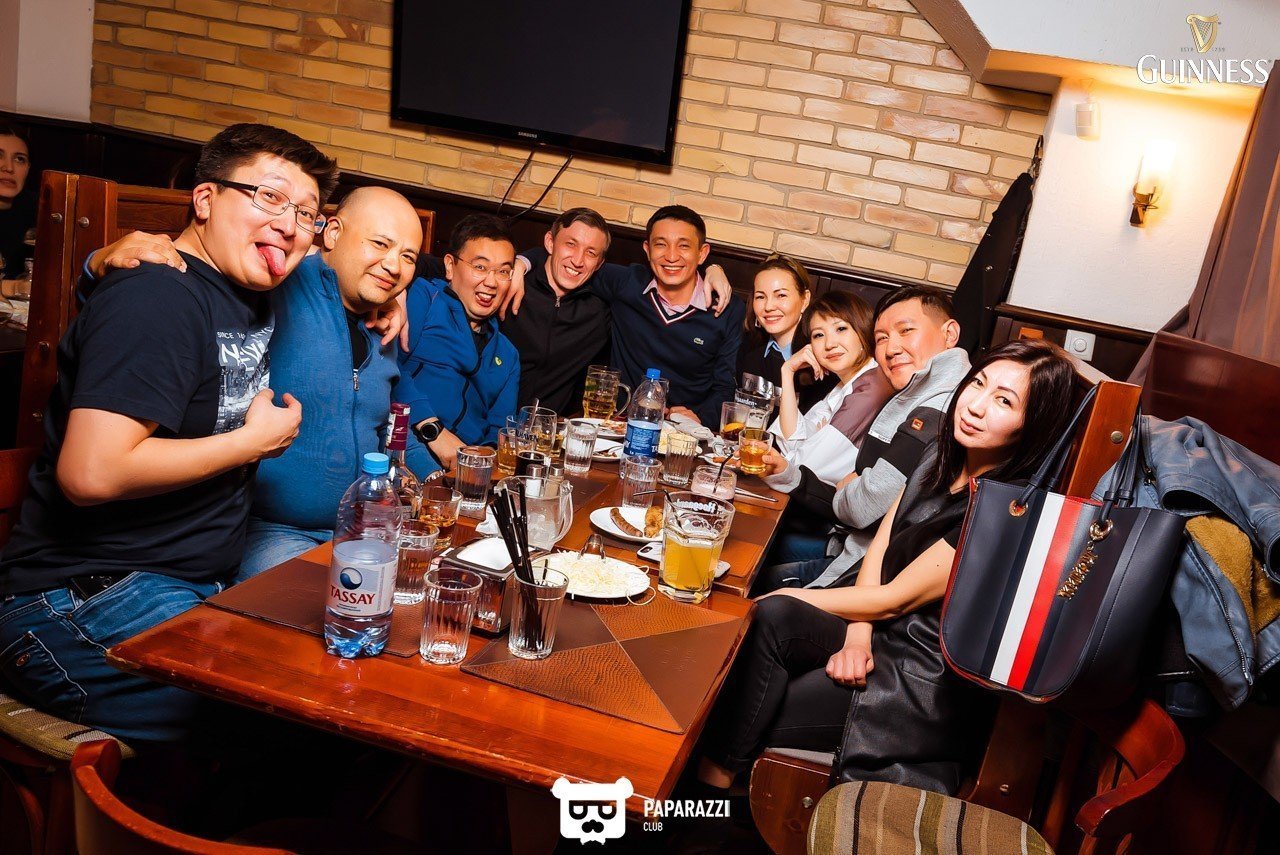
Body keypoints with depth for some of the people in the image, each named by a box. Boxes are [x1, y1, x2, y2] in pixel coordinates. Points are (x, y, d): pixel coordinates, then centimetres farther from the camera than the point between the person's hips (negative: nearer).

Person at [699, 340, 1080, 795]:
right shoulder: (942, 456, 2)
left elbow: (894, 599, -19)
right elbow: (879, 548, 3)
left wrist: (784, 598, -11)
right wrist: (858, 635, -13)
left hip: (930, 684, -7)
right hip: (881, 631, 7)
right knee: (771, 620, -20)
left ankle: (717, 775, 9)